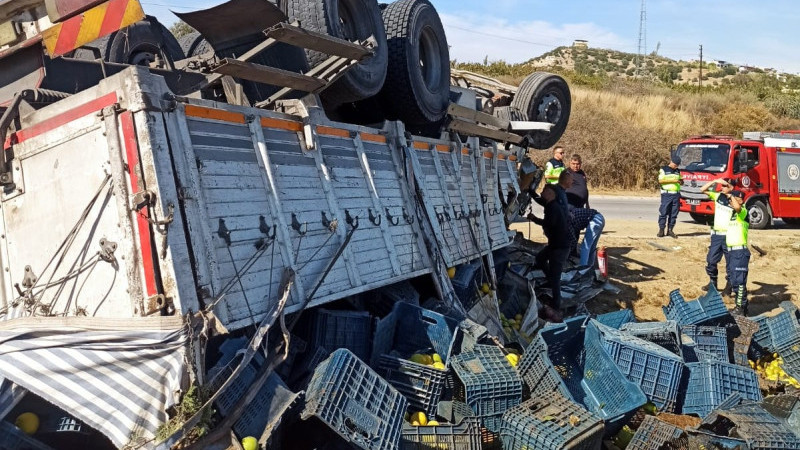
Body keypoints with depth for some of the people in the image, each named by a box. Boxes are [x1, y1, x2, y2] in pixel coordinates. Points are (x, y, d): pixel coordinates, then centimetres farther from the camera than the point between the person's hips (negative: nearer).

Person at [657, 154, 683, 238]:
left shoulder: (678, 171, 18)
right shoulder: (663, 169, 2)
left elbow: (680, 180, 27)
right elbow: (660, 180, -9)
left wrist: (681, 181, 3)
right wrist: (672, 180, -15)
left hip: (676, 194, 5)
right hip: (666, 194, -5)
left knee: (674, 213, 4)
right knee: (663, 212, -7)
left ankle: (670, 230, 9)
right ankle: (661, 230, -2)